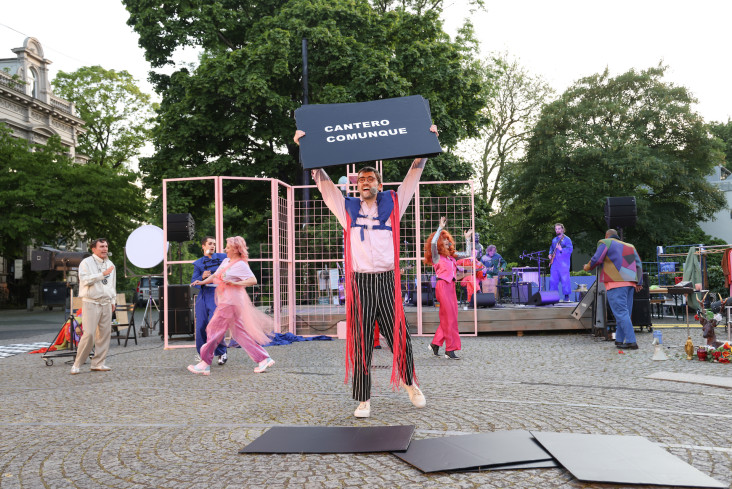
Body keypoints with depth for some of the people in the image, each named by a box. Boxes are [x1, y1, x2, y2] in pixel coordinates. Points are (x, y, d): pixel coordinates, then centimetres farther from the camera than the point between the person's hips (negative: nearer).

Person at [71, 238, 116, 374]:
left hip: (106, 303, 6)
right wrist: (102, 274, -18)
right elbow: (85, 279, -16)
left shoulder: (110, 265, 17)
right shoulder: (86, 263, -2)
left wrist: (113, 301, 20)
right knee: (89, 334, -13)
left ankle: (98, 363, 10)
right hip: (91, 303, -6)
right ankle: (77, 364, -3)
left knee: (105, 333, 2)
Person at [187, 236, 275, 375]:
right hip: (225, 301, 9)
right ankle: (264, 359, 10)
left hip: (231, 301, -9)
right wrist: (203, 282, 15)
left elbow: (253, 280, -18)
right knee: (240, 333, 8)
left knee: (215, 329, -3)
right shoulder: (225, 261, 16)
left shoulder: (241, 265, -10)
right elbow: (215, 276, 26)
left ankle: (205, 364, 6)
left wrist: (236, 283, -25)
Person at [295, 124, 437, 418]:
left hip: (387, 281, 0)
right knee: (360, 343, 2)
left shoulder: (392, 204, 11)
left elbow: (413, 175, 11)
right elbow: (322, 180, 10)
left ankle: (409, 383, 30)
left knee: (399, 337, 5)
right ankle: (363, 400, 11)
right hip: (359, 282, 0)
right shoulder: (348, 208, 11)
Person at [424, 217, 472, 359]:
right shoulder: (436, 256, 0)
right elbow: (433, 242, -19)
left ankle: (436, 343, 16)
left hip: (451, 286, 7)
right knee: (449, 317, -8)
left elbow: (467, 254, 25)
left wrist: (468, 239, 24)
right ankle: (450, 349, -5)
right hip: (442, 285, -7)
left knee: (449, 317, 6)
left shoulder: (451, 255, 19)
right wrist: (440, 228, -12)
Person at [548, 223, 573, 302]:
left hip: (563, 263, -6)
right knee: (552, 279, 4)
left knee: (565, 279, -8)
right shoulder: (554, 240, 19)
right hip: (554, 263, 6)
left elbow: (570, 249, -12)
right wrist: (550, 254, 14)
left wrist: (561, 249, -25)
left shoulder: (566, 239, -2)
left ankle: (566, 296, -3)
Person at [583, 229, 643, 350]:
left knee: (621, 312, -10)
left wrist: (588, 267, 13)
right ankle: (619, 340, 14)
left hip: (616, 283, -7)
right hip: (630, 282, 7)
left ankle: (631, 342, -17)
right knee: (625, 312, 11)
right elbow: (638, 264, 20)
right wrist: (639, 282, 22)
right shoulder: (630, 246, 23)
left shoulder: (605, 243, 4)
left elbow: (596, 259, -6)